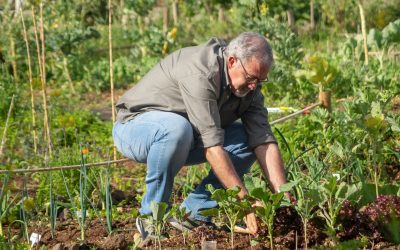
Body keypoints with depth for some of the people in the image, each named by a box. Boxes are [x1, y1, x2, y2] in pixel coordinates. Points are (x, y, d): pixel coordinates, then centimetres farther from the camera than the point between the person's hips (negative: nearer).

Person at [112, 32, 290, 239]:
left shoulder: (248, 84, -8)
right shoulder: (200, 74, -33)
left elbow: (265, 142, -13)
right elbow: (212, 146, -37)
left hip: (184, 136, 7)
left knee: (249, 138, -9)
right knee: (176, 127, -39)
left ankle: (194, 210, -5)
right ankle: (152, 214, -20)